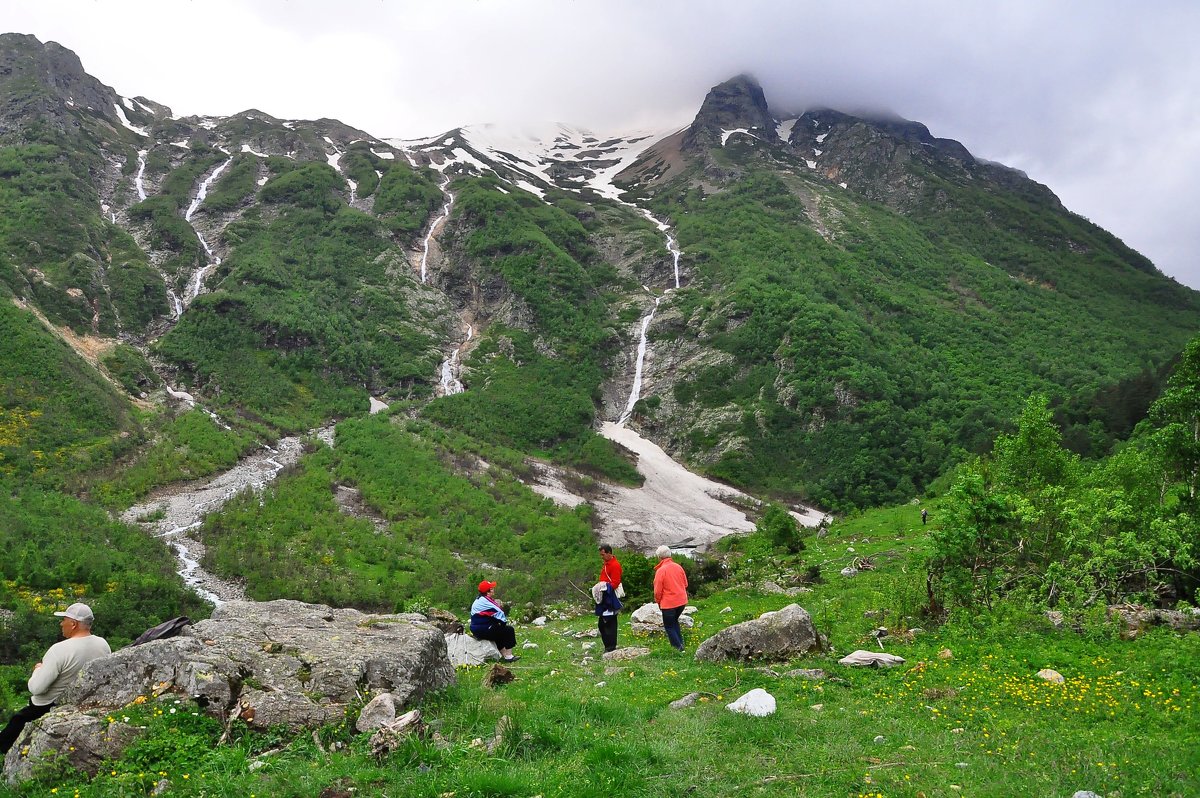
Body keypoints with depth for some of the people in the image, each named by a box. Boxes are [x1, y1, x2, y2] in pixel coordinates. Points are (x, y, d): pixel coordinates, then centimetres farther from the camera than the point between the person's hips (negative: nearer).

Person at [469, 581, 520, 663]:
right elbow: (499, 613, -20)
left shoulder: (478, 600, 16)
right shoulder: (486, 601, -18)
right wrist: (504, 621, -2)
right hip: (483, 630, -11)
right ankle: (508, 656, -4)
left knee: (501, 632, 29)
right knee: (509, 630, -5)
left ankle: (503, 655, 28)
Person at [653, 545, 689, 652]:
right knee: (674, 621, 26)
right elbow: (685, 584, 9)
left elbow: (658, 590, -13)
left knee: (669, 626, 10)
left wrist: (658, 601, 4)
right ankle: (680, 644, 24)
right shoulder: (678, 567, 0)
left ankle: (677, 647, 6)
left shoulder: (660, 571, -17)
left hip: (668, 603, -6)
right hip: (681, 601, 6)